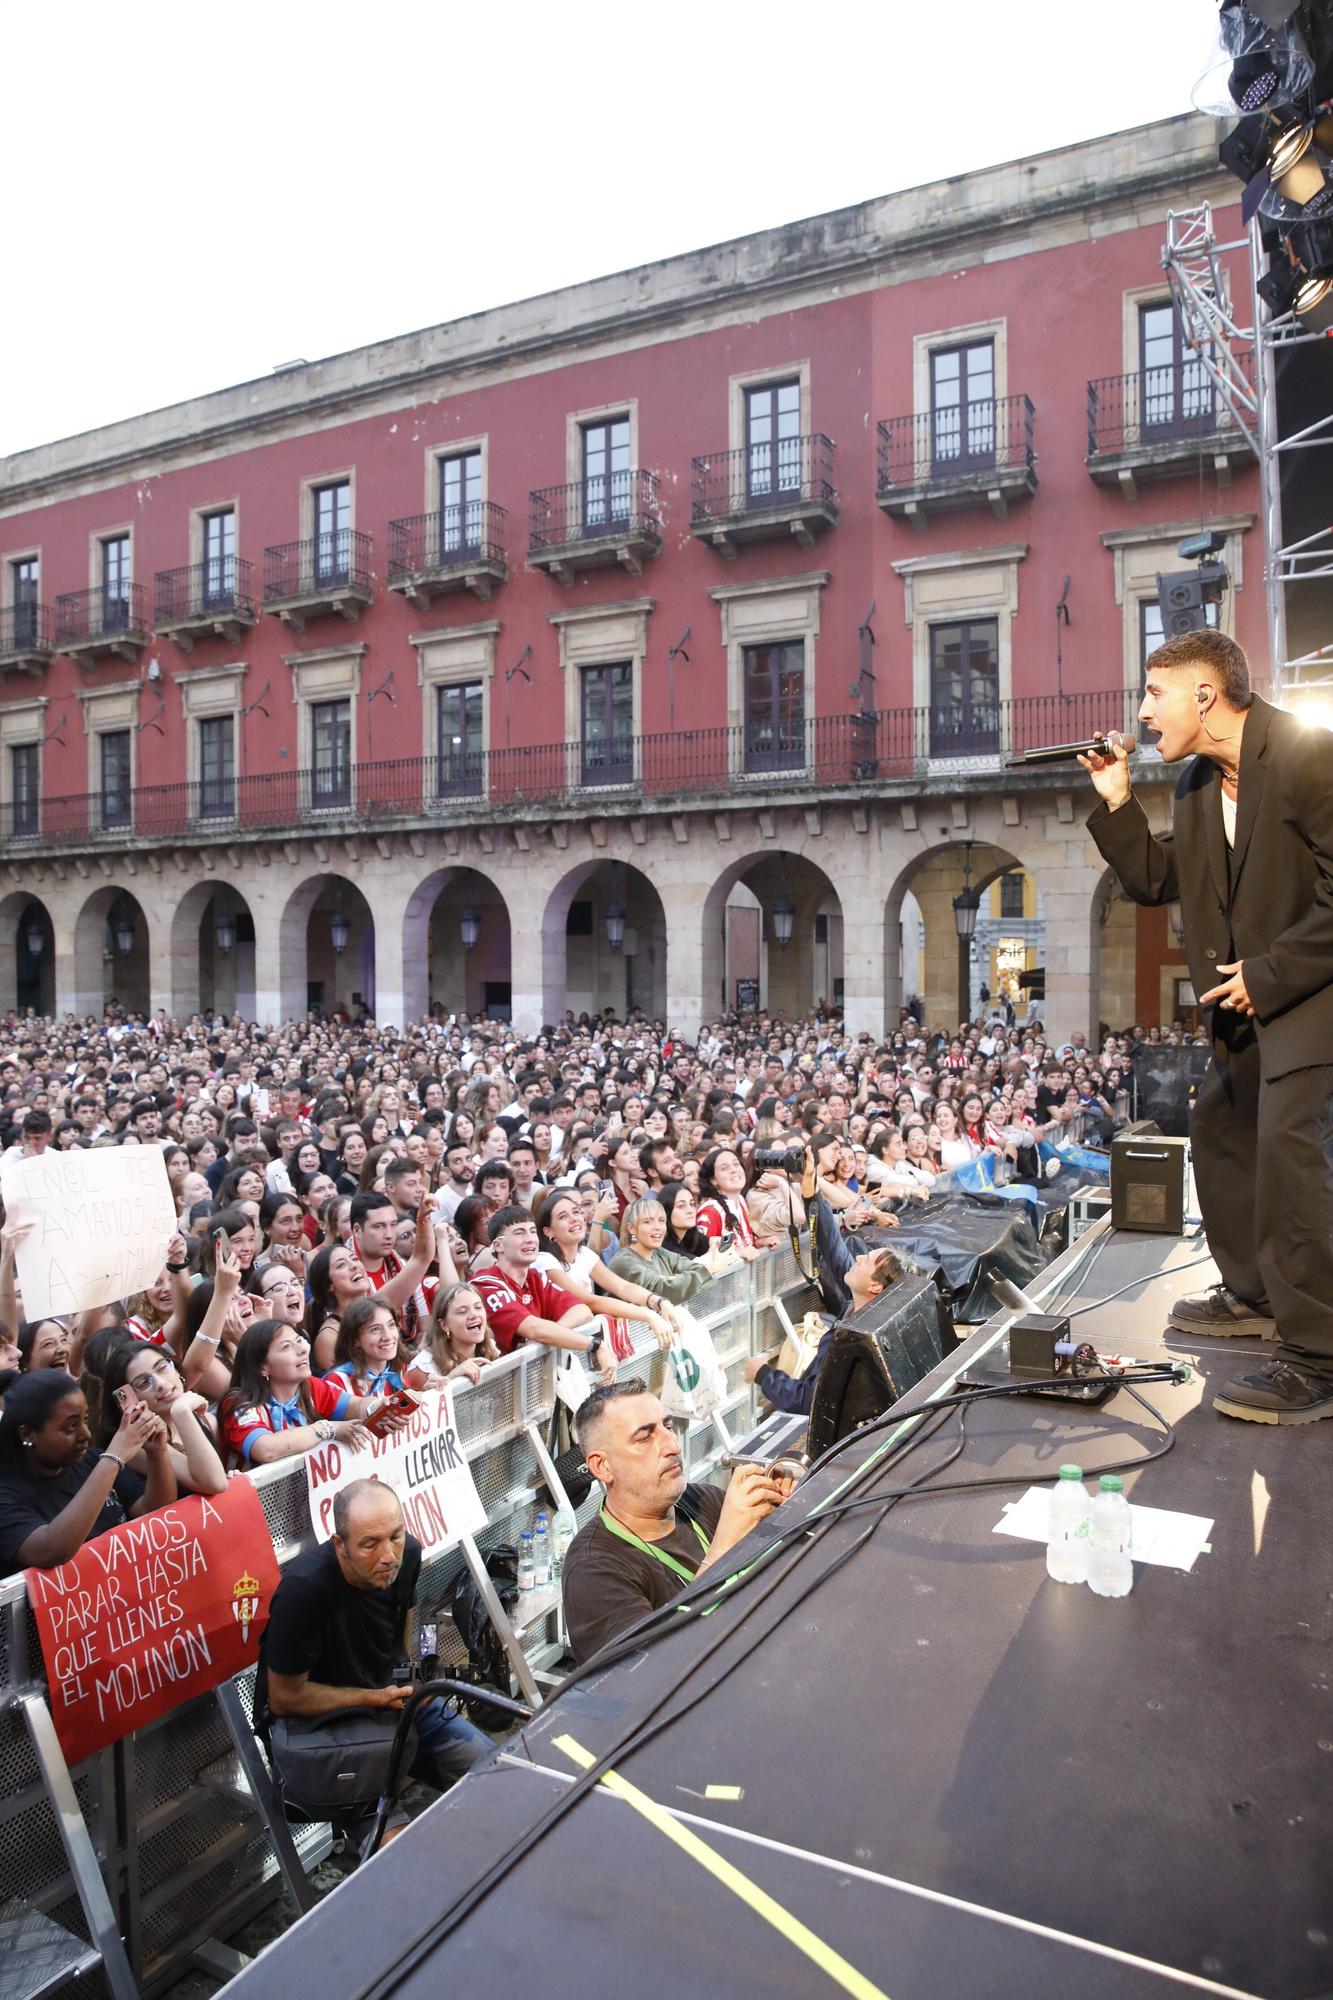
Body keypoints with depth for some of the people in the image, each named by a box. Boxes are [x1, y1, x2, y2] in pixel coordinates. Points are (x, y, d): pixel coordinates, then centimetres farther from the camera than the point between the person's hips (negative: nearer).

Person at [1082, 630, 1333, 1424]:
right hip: (1248, 1000, 10)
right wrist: (1116, 802, 0)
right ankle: (1254, 1295, 35)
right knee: (1222, 1132, 17)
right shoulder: (1198, 784, 8)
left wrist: (1268, 973, -19)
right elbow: (1157, 879, 10)